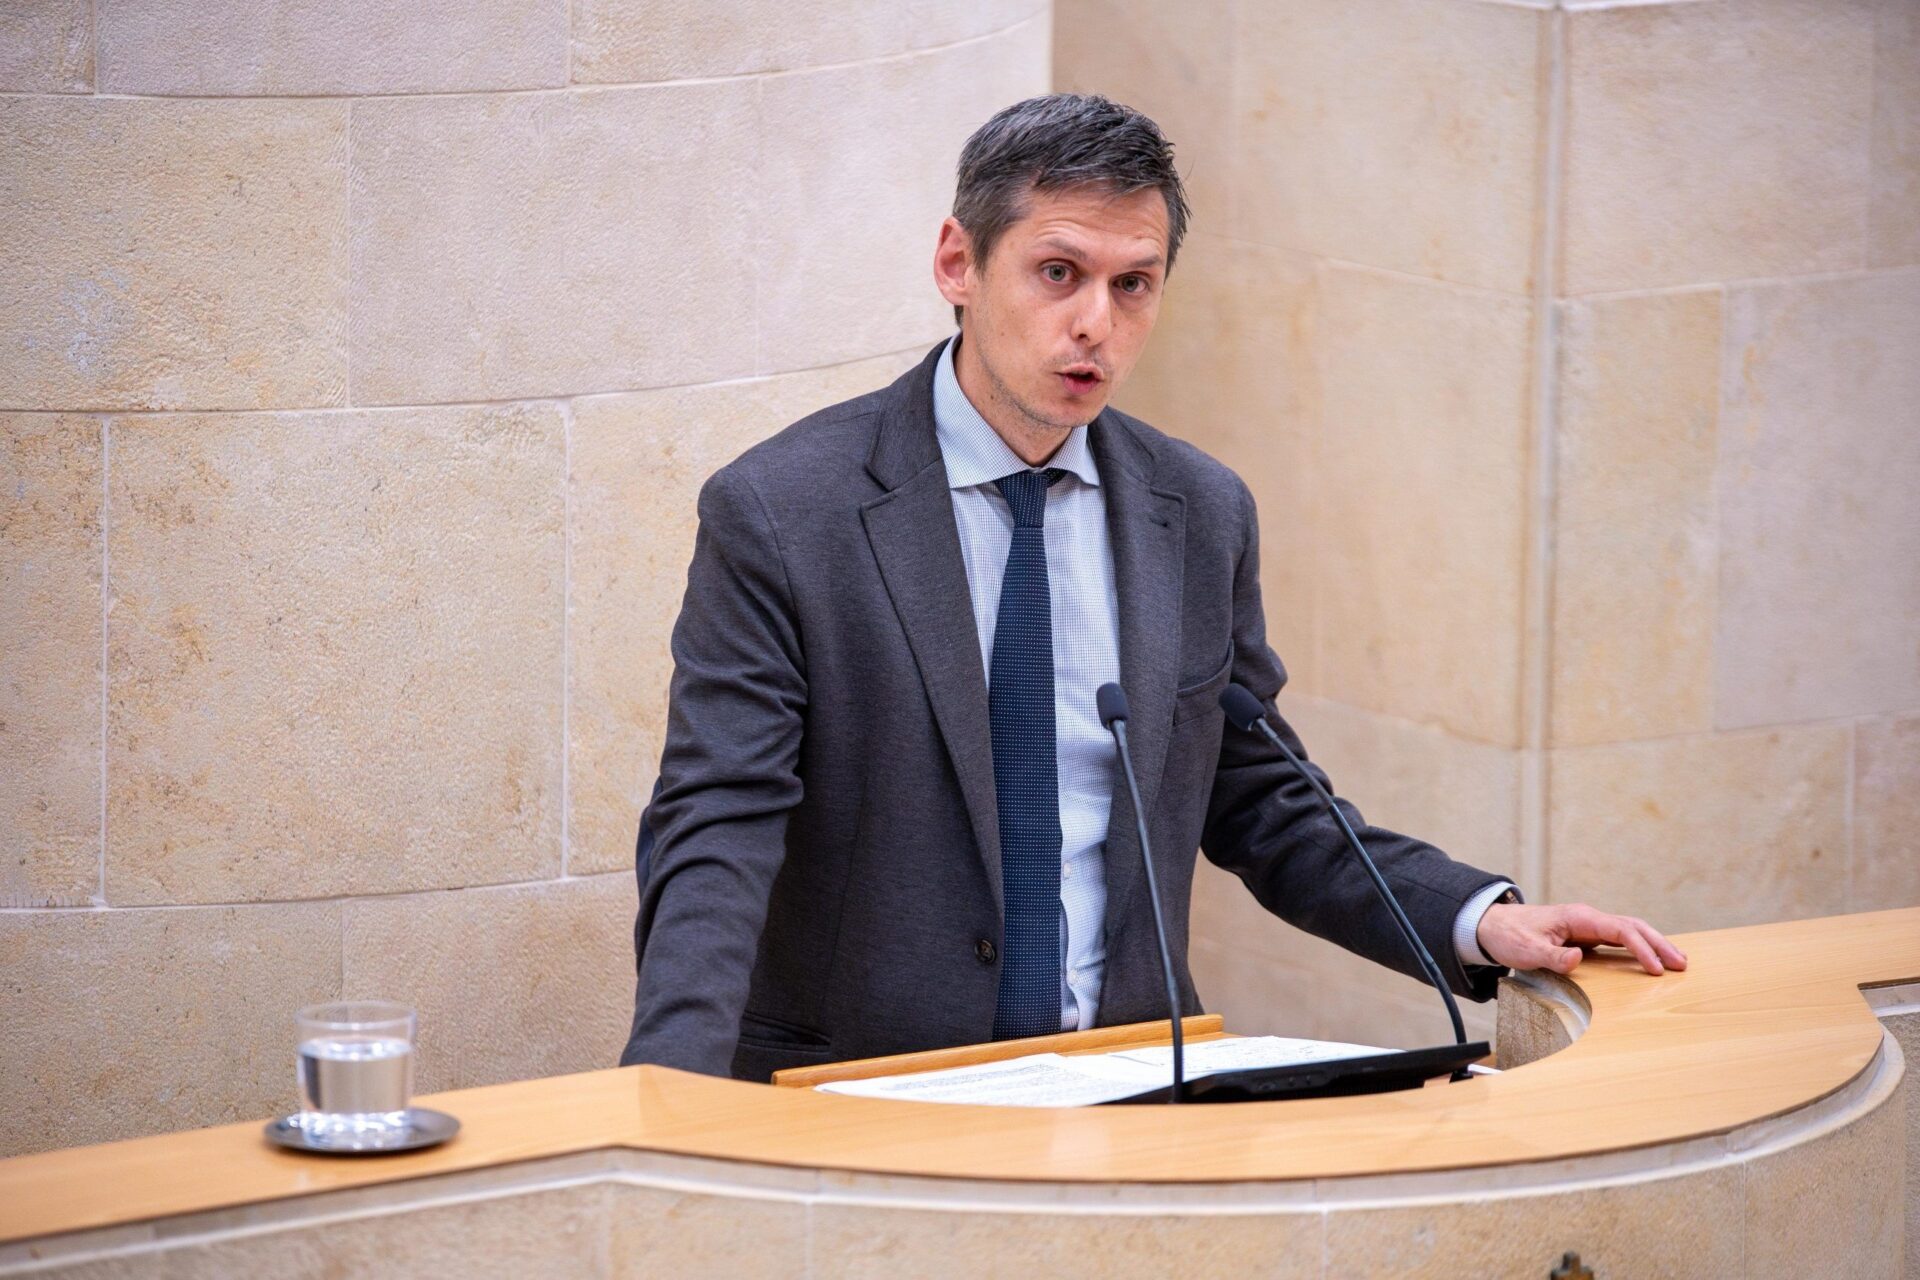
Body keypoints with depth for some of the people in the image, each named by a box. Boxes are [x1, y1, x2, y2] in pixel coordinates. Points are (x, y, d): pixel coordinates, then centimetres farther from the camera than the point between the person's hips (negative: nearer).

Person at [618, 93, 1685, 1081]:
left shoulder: (1204, 516, 9)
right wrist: (671, 1088, -31)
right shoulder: (780, 512, -7)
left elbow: (1259, 806, 18)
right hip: (858, 1100, -3)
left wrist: (1479, 921, 3)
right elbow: (715, 831, -13)